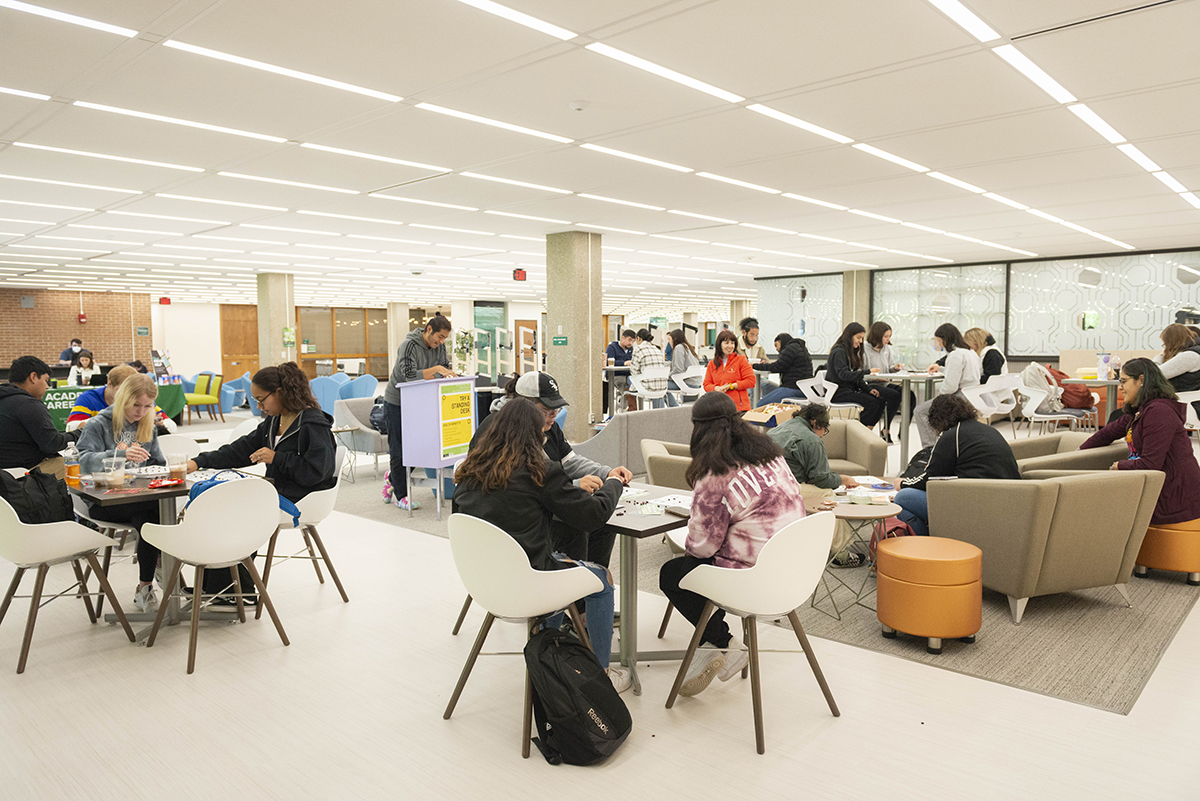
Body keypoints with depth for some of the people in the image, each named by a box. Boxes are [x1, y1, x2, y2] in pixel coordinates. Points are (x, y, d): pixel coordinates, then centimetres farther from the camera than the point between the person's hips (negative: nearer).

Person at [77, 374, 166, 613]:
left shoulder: (148, 428, 17)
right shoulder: (98, 425, -2)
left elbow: (158, 464, 24)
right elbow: (84, 461, -18)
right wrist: (121, 454, -35)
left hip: (138, 498, 5)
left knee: (148, 519, -31)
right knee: (158, 504, -33)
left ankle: (145, 588, -20)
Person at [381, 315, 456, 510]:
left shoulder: (439, 346, -1)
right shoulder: (409, 345, -22)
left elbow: (445, 368, 4)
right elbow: (410, 375, -29)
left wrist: (447, 373, -18)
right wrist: (435, 369, -31)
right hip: (396, 402, -6)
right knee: (399, 451, -2)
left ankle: (392, 477, 32)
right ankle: (400, 495, 9)